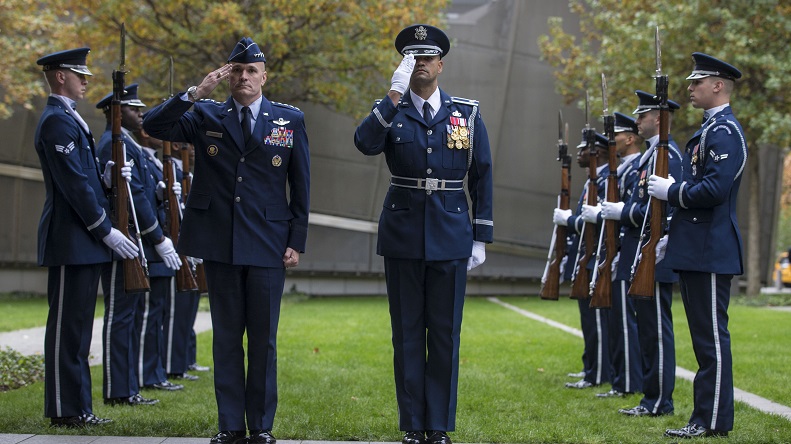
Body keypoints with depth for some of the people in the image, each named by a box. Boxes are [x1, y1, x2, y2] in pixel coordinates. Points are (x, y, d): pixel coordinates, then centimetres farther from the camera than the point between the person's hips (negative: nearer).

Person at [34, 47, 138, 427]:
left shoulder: (68, 118, 19)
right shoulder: (56, 121, -13)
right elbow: (73, 183, -19)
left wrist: (106, 180, 2)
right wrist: (106, 231, -17)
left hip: (84, 240, 10)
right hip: (70, 240, -10)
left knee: (77, 325, 11)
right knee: (66, 324, -6)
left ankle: (77, 407, 16)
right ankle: (64, 410, -2)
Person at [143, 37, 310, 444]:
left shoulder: (290, 120, 6)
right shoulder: (206, 117, 7)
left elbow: (300, 186, 6)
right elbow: (153, 125, -6)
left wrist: (297, 241, 0)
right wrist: (195, 93, -16)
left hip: (267, 243, -1)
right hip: (219, 244, 1)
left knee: (263, 339, 2)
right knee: (226, 337, 6)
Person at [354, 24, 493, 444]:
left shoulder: (467, 113, 4)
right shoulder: (390, 111, 3)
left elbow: (481, 177, 6)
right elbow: (365, 143, -19)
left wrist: (481, 237, 3)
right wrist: (395, 93, -23)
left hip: (450, 238, 0)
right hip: (402, 236, 0)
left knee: (445, 334, 3)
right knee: (407, 334, 5)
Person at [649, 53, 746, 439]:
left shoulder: (725, 132, -13)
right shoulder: (709, 130, 19)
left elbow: (714, 189, -23)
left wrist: (671, 191, -13)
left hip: (711, 251, -11)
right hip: (696, 250, 11)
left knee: (712, 336, -7)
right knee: (704, 336, 12)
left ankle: (714, 421, -4)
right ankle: (706, 416, 17)